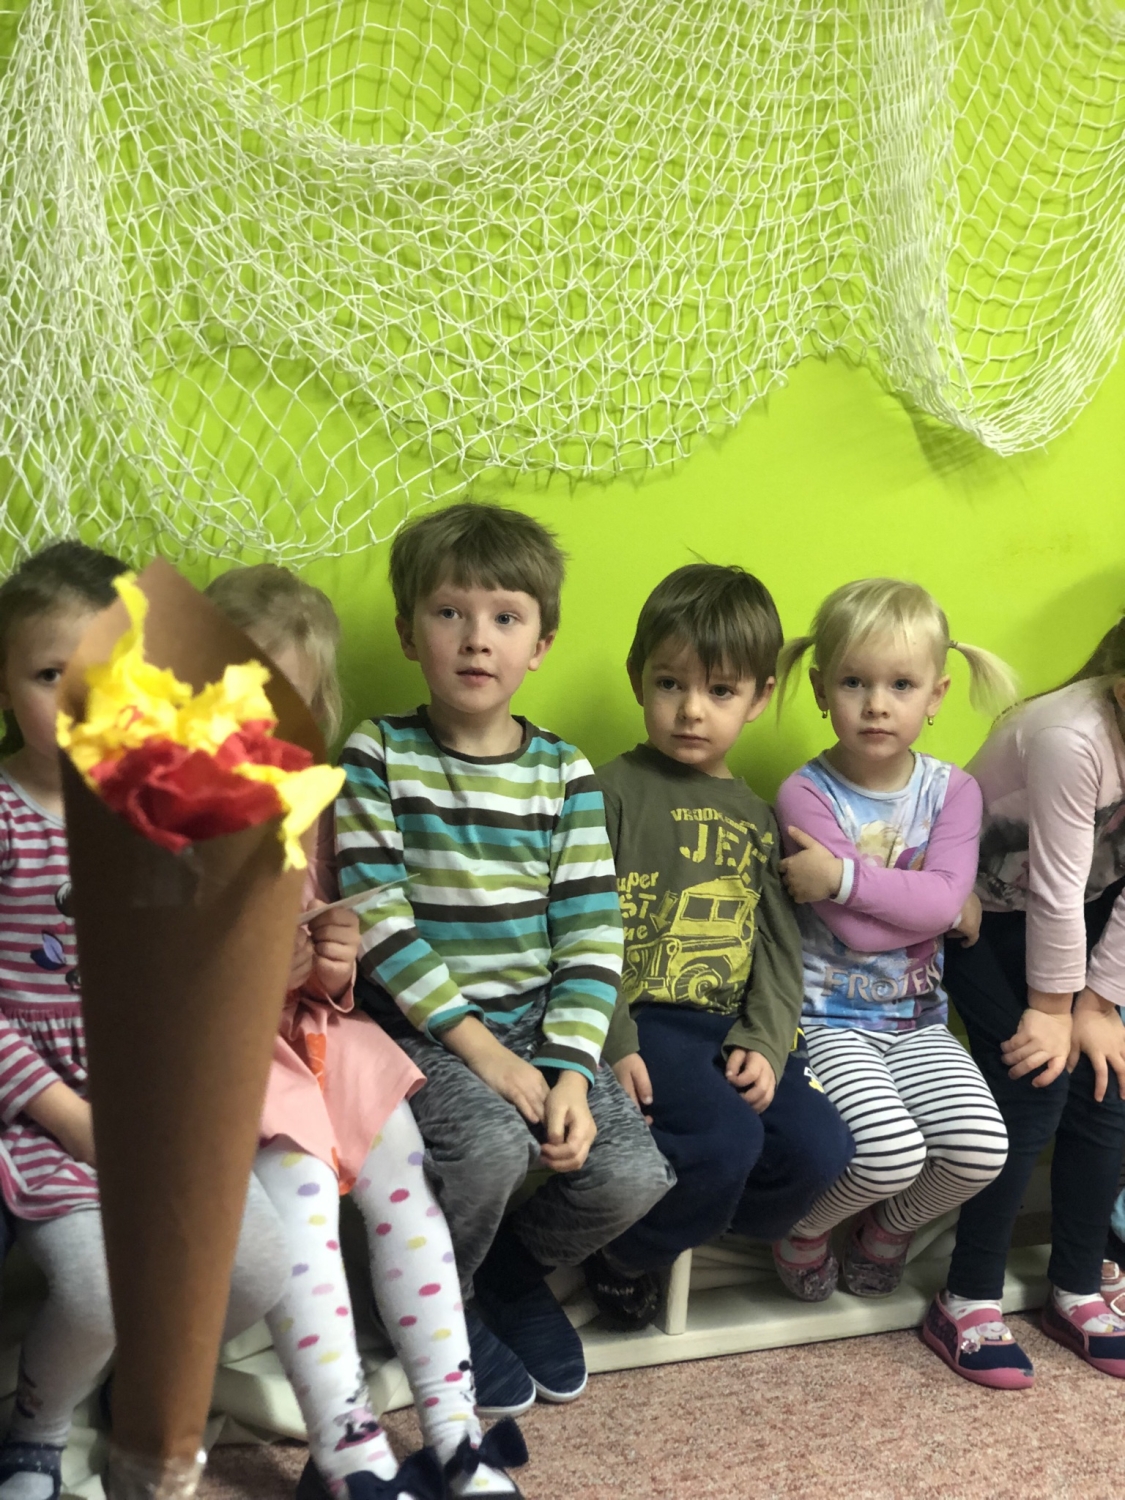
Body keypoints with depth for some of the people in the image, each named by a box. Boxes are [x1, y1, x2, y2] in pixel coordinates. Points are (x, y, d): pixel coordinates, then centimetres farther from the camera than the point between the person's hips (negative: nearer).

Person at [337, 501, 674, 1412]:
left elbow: (591, 934, -2)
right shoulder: (376, 757, -4)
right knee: (491, 1146, -30)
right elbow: (376, 920, -12)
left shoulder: (566, 773, 3)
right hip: (420, 1026, -3)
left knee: (632, 1173, -17)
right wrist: (478, 1047, -18)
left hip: (540, 1023, 3)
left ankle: (517, 1265, 18)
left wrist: (571, 1070, -15)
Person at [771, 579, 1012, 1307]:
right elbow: (854, 930, -18)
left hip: (917, 1016, 4)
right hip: (827, 1018, -4)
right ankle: (801, 1226, 9)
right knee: (891, 1150, -26)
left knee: (980, 1147, -17)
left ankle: (889, 1227, 17)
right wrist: (948, 906, -11)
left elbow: (943, 897, -17)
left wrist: (843, 877, -22)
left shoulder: (953, 790, 1)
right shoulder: (807, 793, -11)